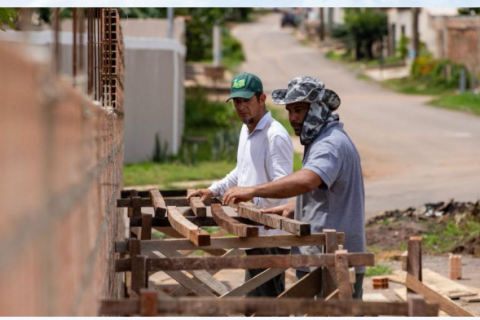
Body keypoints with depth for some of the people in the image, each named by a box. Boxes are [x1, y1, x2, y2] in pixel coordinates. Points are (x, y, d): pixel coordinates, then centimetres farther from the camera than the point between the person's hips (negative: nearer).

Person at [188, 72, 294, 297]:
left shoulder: (275, 136, -16)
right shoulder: (246, 130, 16)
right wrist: (213, 190, 23)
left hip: (270, 235, -10)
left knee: (265, 298, -9)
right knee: (253, 297, 13)